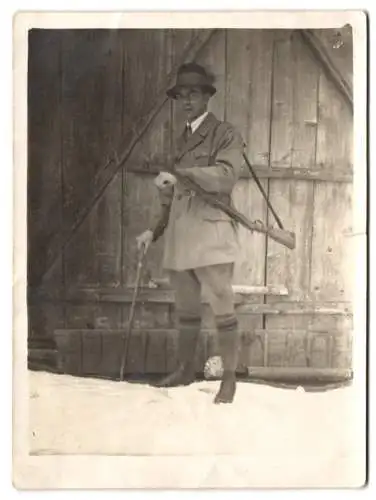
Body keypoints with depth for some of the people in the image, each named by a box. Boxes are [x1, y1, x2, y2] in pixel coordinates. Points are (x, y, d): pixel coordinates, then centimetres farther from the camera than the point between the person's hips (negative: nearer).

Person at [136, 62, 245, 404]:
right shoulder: (182, 140, 21)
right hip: (180, 235, 7)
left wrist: (178, 175, -24)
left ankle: (230, 379, 6)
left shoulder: (226, 135, 0)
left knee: (223, 309, -3)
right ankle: (186, 369, 27)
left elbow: (225, 176, -19)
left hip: (211, 233, -7)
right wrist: (154, 231, 19)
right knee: (186, 310, 15)